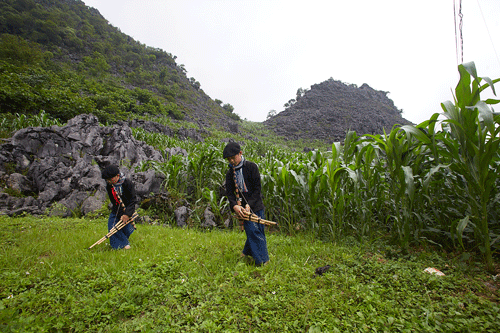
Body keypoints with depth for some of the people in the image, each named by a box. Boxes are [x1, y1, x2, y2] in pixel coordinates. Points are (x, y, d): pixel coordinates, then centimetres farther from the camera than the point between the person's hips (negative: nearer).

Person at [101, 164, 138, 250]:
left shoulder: (127, 183, -20)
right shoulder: (109, 186, -8)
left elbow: (133, 200, -19)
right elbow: (114, 202, -7)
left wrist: (127, 214, -26)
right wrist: (121, 215, -16)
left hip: (128, 209, -4)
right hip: (117, 210, 4)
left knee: (127, 229, -8)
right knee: (112, 225, -9)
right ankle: (124, 244, 5)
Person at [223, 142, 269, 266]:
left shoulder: (251, 166, -5)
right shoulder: (230, 173, 6)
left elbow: (257, 188, -7)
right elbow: (229, 192, 2)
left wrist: (249, 205, -16)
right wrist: (234, 205, -17)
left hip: (256, 206, -1)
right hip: (242, 208, 1)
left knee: (259, 231, 6)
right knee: (253, 231, -2)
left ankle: (247, 251, 27)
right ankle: (261, 260, 10)